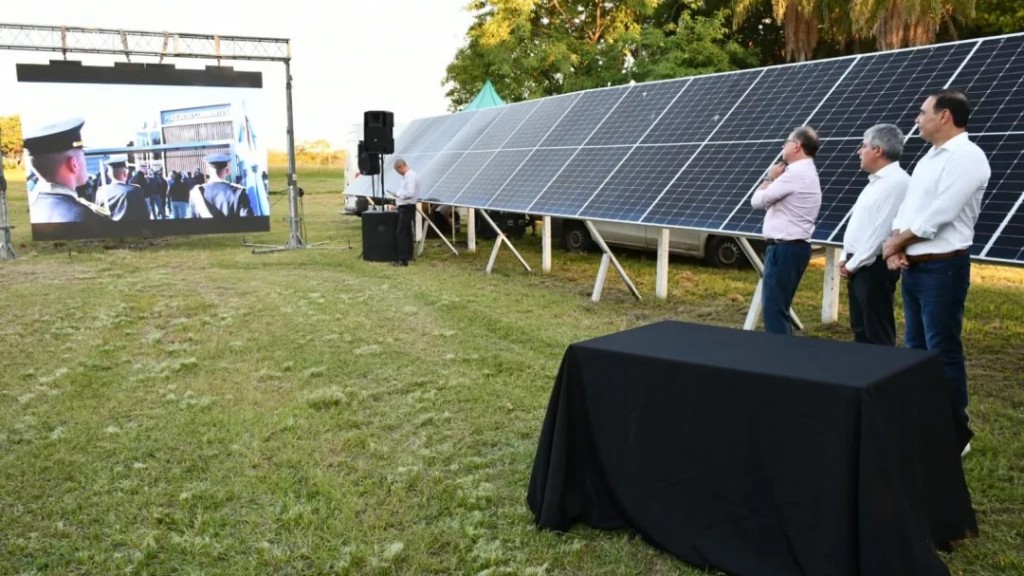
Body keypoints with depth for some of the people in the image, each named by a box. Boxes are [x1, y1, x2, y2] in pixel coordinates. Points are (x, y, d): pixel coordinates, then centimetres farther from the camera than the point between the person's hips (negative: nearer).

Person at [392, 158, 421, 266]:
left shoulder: (410, 176, -18)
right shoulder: (408, 175, 15)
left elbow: (410, 193, -28)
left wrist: (399, 195, -13)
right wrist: (399, 204, 19)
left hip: (407, 208, -10)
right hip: (405, 207, 10)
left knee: (401, 233, -12)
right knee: (407, 232, 16)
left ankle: (403, 259, -13)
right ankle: (408, 255, 25)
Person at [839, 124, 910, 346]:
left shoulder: (896, 182, -15)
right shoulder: (875, 181, 17)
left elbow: (882, 231, -21)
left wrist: (853, 264, -15)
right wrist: (846, 259, 11)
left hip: (874, 267, -10)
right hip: (857, 266, 10)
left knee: (878, 335, -2)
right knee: (861, 330, 16)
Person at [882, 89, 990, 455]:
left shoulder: (967, 157, -13)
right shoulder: (928, 159, 15)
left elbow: (937, 217, -20)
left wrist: (894, 243, -8)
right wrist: (895, 249, -4)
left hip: (942, 268, -9)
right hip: (914, 267, 9)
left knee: (943, 353, -3)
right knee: (916, 349, 15)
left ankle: (955, 436, 8)